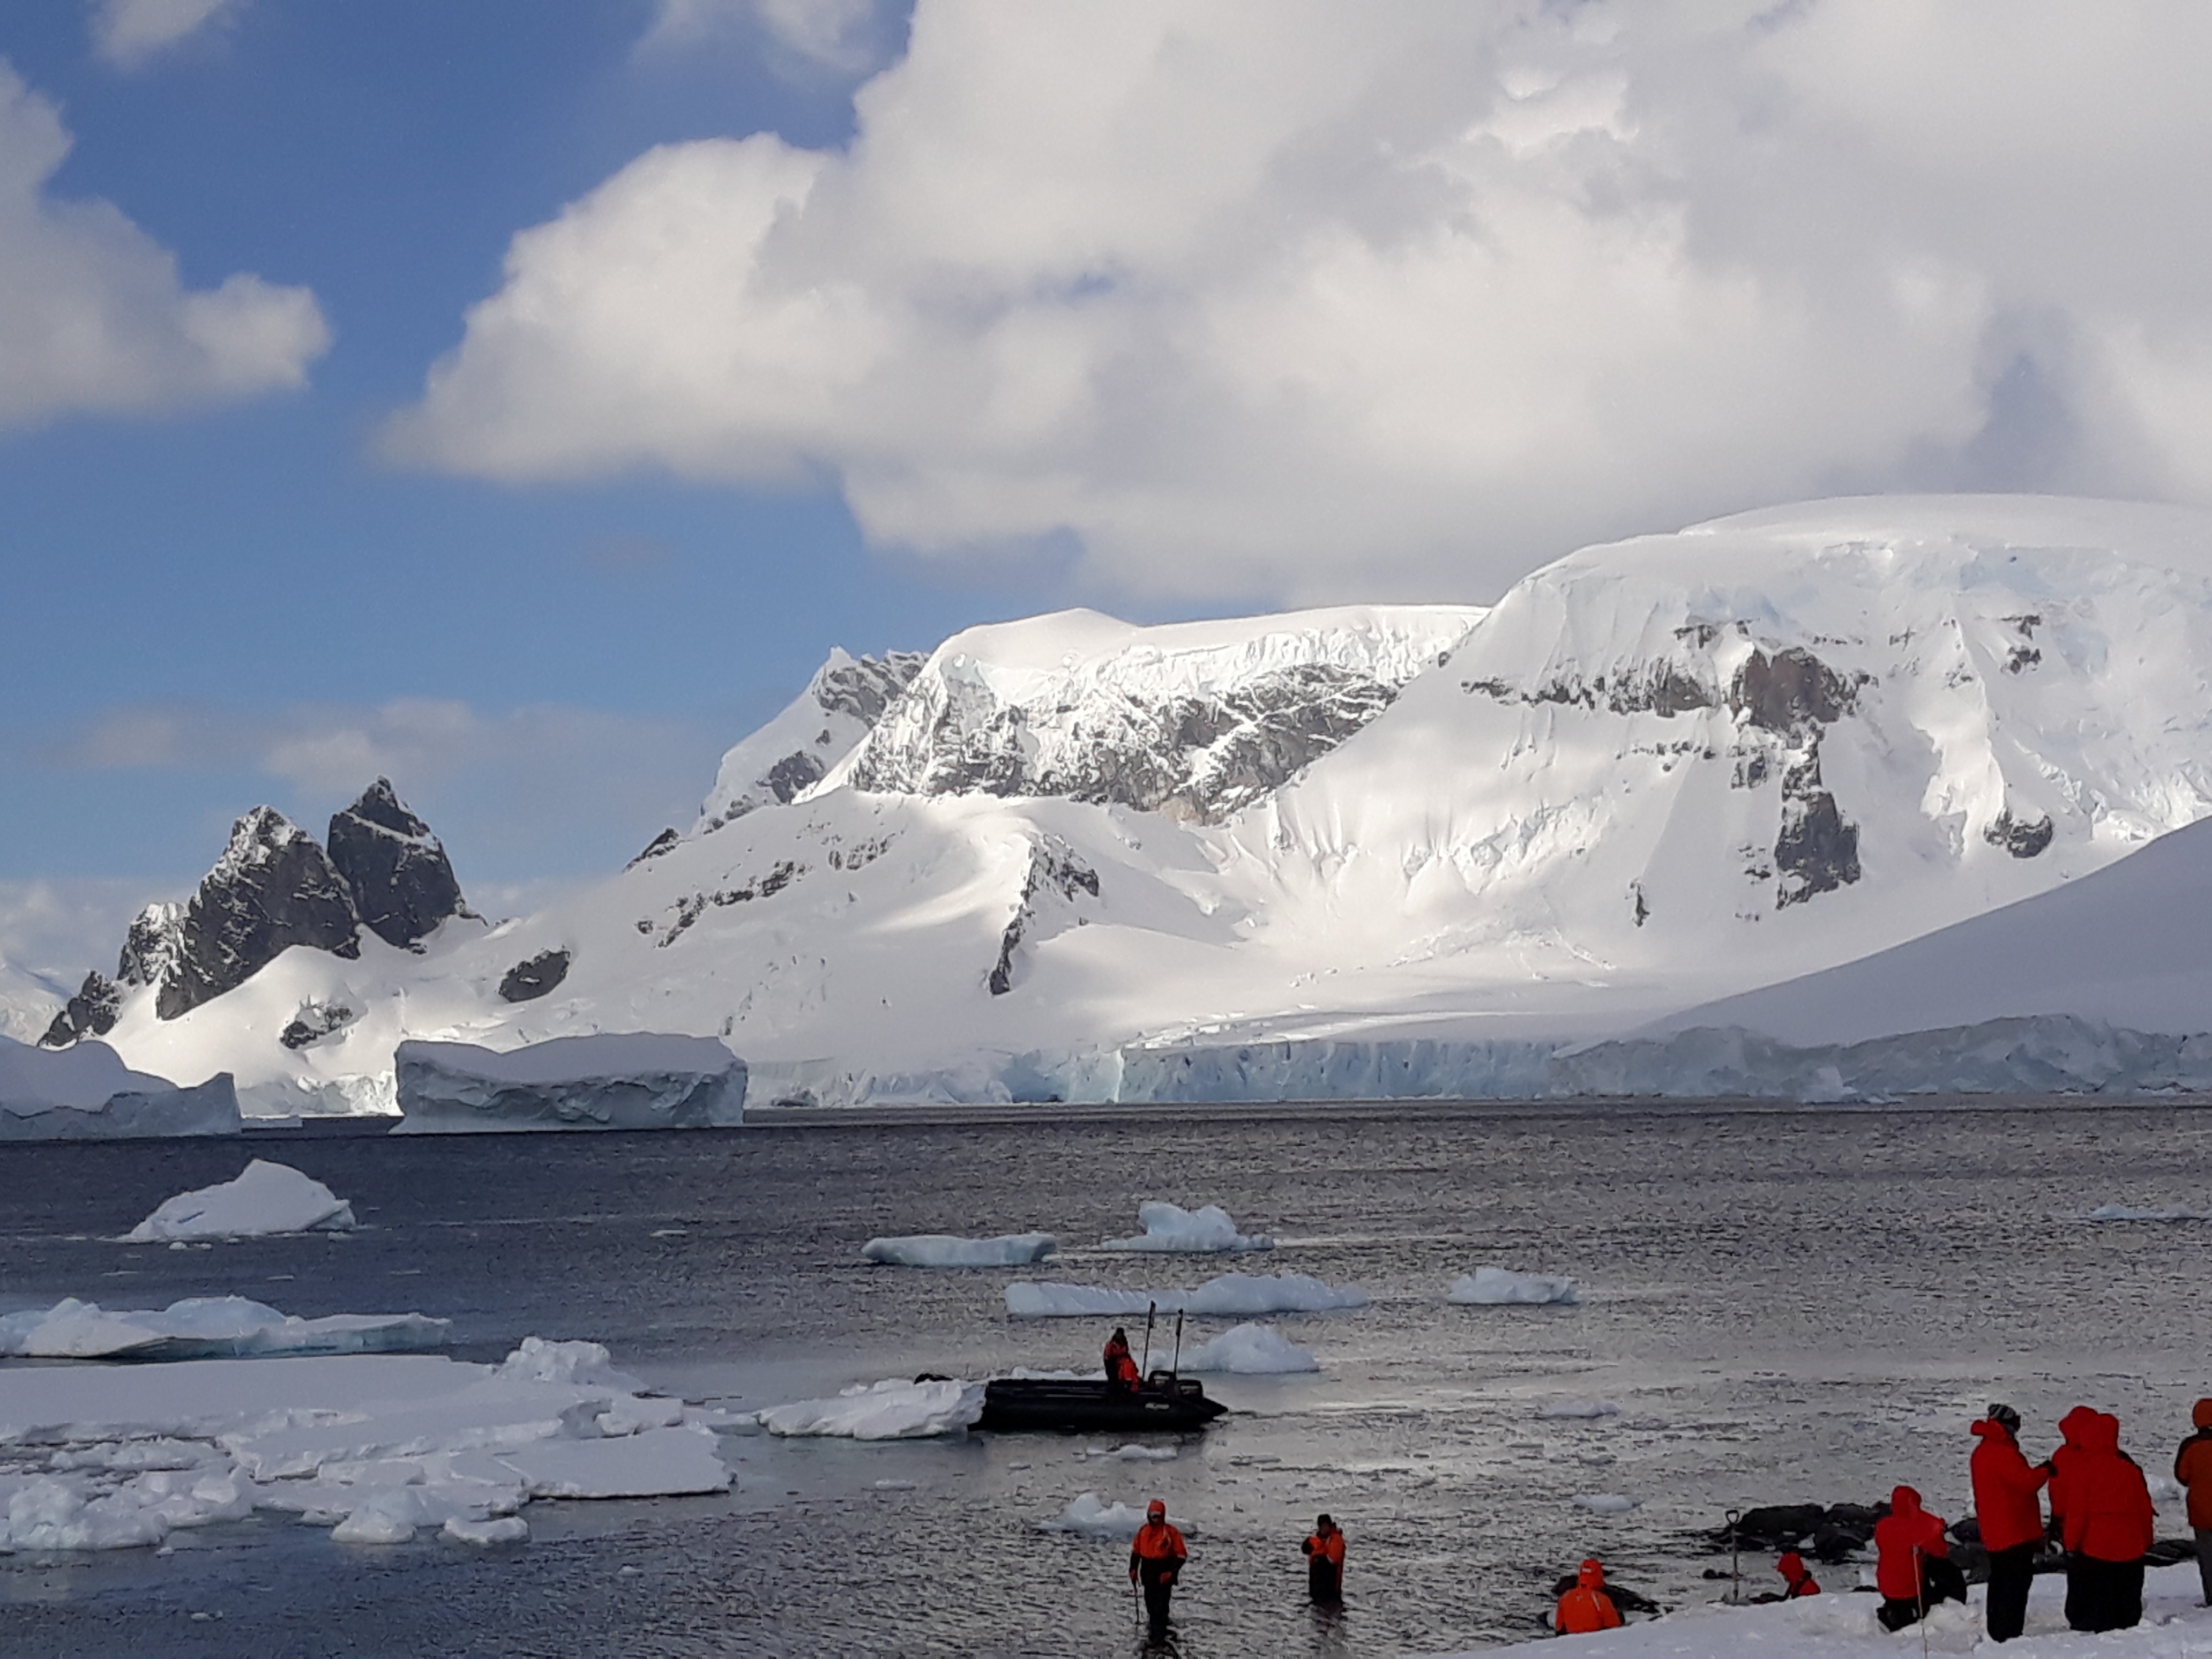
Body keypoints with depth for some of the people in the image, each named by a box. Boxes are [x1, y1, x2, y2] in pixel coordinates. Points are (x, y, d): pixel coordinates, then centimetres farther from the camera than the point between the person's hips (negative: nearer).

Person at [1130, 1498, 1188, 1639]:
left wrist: (1171, 1573, -18)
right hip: (1148, 1576, 5)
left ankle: (1159, 1637, -4)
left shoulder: (1170, 1532, -13)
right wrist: (1133, 1569, 6)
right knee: (1151, 1606, 16)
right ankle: (1155, 1634, 32)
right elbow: (1136, 1551, 15)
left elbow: (1181, 1555, -11)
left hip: (1164, 1577, -5)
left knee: (1161, 1607, -8)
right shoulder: (1143, 1531, 3)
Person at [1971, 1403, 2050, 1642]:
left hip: (1994, 1532, 10)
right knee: (2017, 1581, -8)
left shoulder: (1982, 1453, 15)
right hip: (2015, 1531, -10)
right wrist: (2046, 1471, -4)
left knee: (2000, 1582, 17)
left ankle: (1997, 1633, 23)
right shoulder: (2002, 1452, -17)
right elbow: (2026, 1481, -21)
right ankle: (2009, 1634, -11)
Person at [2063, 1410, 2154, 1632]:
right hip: (2130, 1549, 5)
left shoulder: (2082, 1464, -8)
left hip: (2093, 1549, -5)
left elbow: (2077, 1508, -11)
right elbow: (2144, 1506, 11)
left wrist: (2071, 1542, -4)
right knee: (2127, 1604, 12)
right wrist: (2146, 1541, 19)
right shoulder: (2128, 1464, 6)